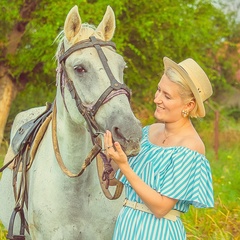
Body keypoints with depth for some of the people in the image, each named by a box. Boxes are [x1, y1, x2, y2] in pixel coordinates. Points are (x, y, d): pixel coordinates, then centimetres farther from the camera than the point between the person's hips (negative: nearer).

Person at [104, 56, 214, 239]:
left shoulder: (190, 148, -19)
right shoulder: (151, 131, 1)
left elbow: (161, 207, -22)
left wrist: (124, 166, -25)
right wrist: (112, 154, -10)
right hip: (126, 224, 7)